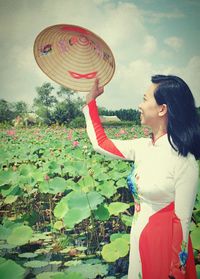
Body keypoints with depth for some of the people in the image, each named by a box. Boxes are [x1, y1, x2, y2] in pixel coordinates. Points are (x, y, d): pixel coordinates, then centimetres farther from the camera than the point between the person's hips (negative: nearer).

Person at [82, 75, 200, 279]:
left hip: (164, 244, -7)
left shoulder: (184, 160, -22)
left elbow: (182, 221, -18)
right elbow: (101, 143, 12)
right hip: (138, 238, 7)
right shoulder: (142, 147, -2)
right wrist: (90, 101, 13)